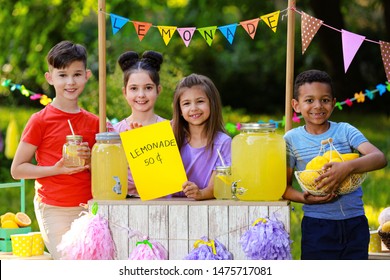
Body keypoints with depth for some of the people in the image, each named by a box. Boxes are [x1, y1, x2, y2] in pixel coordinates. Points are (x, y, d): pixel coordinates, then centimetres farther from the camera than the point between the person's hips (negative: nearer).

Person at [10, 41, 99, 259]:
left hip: (88, 208, 4)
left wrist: (90, 160, -6)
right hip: (54, 210, -4)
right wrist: (56, 169, -15)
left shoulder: (93, 122, 8)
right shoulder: (40, 121, -4)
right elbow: (17, 169, -4)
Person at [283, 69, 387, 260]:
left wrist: (347, 167, -32)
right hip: (317, 226, -1)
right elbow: (284, 185, 3)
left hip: (355, 223, 1)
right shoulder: (292, 139, 1)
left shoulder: (345, 131, 0)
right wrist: (304, 197, -18)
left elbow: (380, 158, -14)